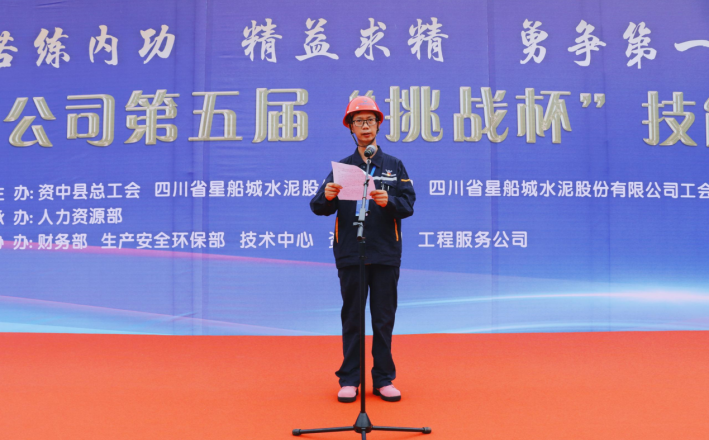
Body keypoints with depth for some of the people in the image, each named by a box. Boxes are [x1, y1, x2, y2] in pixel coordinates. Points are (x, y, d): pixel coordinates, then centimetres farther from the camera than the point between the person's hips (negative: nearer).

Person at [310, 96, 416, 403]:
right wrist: (326, 197, -23)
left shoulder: (395, 166, 10)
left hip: (386, 254, 0)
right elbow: (319, 207, -1)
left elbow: (408, 204, 0)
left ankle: (384, 379, 18)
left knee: (384, 318, 6)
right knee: (351, 318, 5)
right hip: (349, 254, 0)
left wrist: (389, 201, -20)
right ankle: (349, 380, 15)